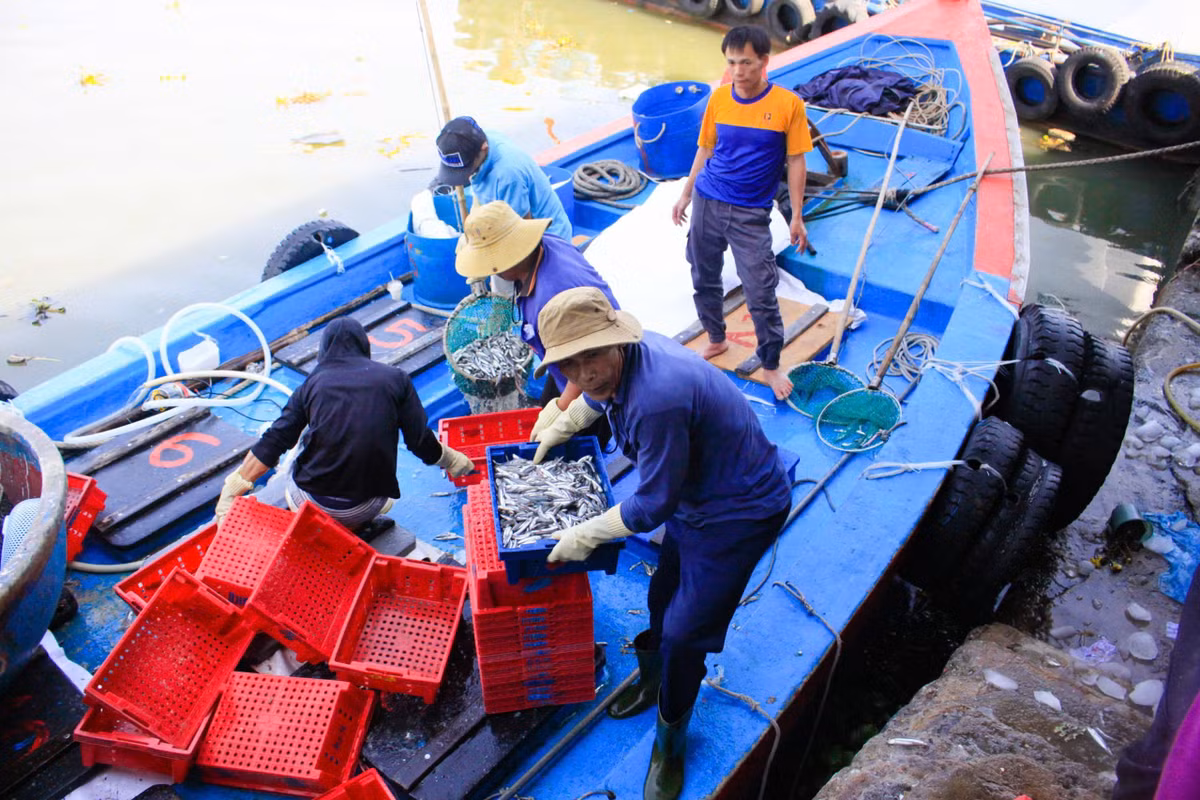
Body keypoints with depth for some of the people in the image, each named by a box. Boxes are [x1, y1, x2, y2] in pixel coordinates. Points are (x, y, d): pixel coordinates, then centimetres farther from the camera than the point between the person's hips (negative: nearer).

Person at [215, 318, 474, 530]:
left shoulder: (313, 382, 5)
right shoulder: (395, 379, 3)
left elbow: (273, 442, -1)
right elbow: (421, 442, 0)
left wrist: (232, 490, 2)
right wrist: (452, 461, 19)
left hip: (309, 503, 0)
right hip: (362, 510, 0)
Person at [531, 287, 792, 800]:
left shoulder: (657, 398, -39)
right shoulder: (626, 354, -11)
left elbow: (654, 504, -26)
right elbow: (596, 396, 18)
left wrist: (586, 535, -14)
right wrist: (560, 427, 25)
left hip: (741, 512, -9)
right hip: (693, 497, 9)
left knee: (683, 630, -1)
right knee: (663, 598, 22)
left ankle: (669, 745, 24)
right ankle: (651, 680, 50)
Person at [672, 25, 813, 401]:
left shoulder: (788, 104, -9)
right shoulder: (719, 97, 0)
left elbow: (796, 162, -4)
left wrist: (797, 217, -5)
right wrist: (686, 195, 14)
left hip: (751, 214, -3)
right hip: (707, 203, 4)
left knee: (761, 293, -3)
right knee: (704, 280, 14)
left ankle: (771, 366, 12)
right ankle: (716, 340, 36)